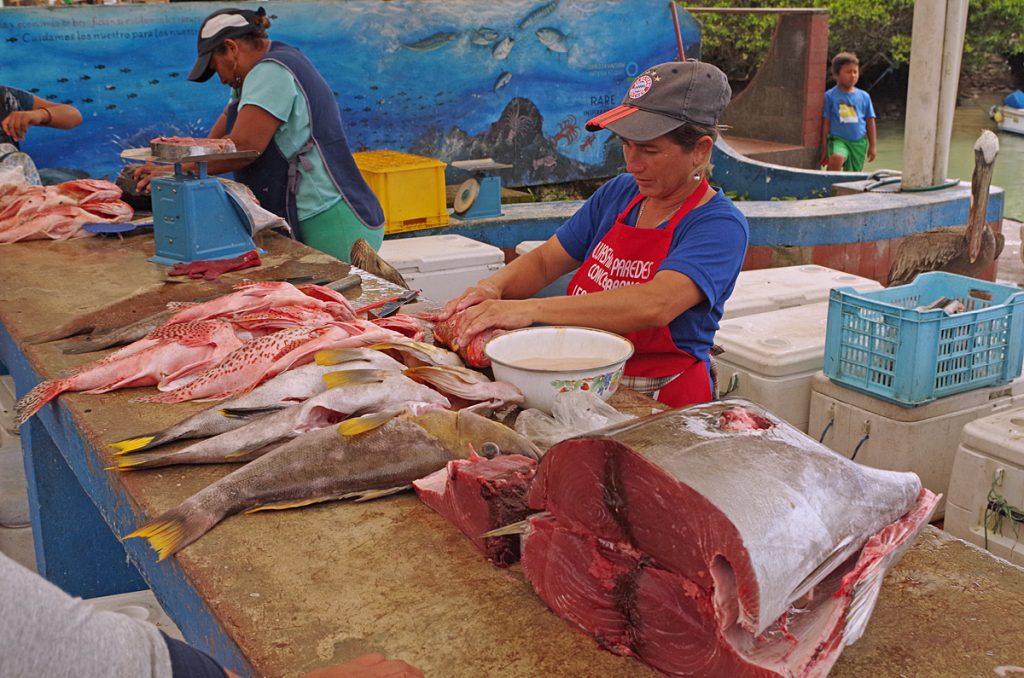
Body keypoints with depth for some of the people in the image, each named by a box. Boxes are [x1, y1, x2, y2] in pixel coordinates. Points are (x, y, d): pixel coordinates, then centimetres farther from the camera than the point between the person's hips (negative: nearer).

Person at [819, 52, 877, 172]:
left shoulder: (864, 96, 8)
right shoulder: (830, 96, -2)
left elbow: (870, 121, 14)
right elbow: (825, 123, 0)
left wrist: (872, 146, 12)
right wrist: (824, 148, -1)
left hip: (859, 142, 4)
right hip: (838, 139, -4)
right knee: (837, 158, -36)